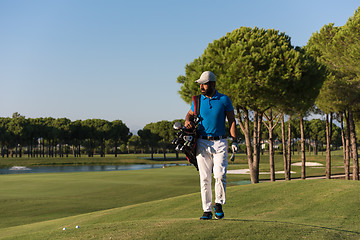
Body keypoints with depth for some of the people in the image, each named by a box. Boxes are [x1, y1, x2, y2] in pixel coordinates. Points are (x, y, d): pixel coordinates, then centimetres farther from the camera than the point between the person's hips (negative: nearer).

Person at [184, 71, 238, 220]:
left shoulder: (224, 100, 1)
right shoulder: (198, 100, 6)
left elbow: (232, 121, 4)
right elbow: (190, 114, 21)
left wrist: (234, 141, -4)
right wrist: (188, 121, -4)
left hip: (220, 143, -2)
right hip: (202, 143, 2)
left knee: (220, 175, -14)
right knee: (204, 178, 1)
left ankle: (218, 204, 9)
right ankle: (207, 210, 8)